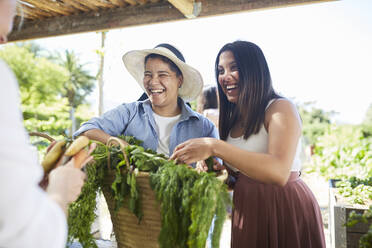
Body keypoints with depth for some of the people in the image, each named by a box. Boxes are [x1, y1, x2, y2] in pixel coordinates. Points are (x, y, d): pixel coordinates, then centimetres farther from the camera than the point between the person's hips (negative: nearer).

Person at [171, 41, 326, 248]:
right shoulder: (232, 120, 6)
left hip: (285, 208, -6)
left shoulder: (281, 108, -15)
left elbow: (279, 173, -31)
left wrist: (214, 147, -36)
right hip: (245, 210, 6)